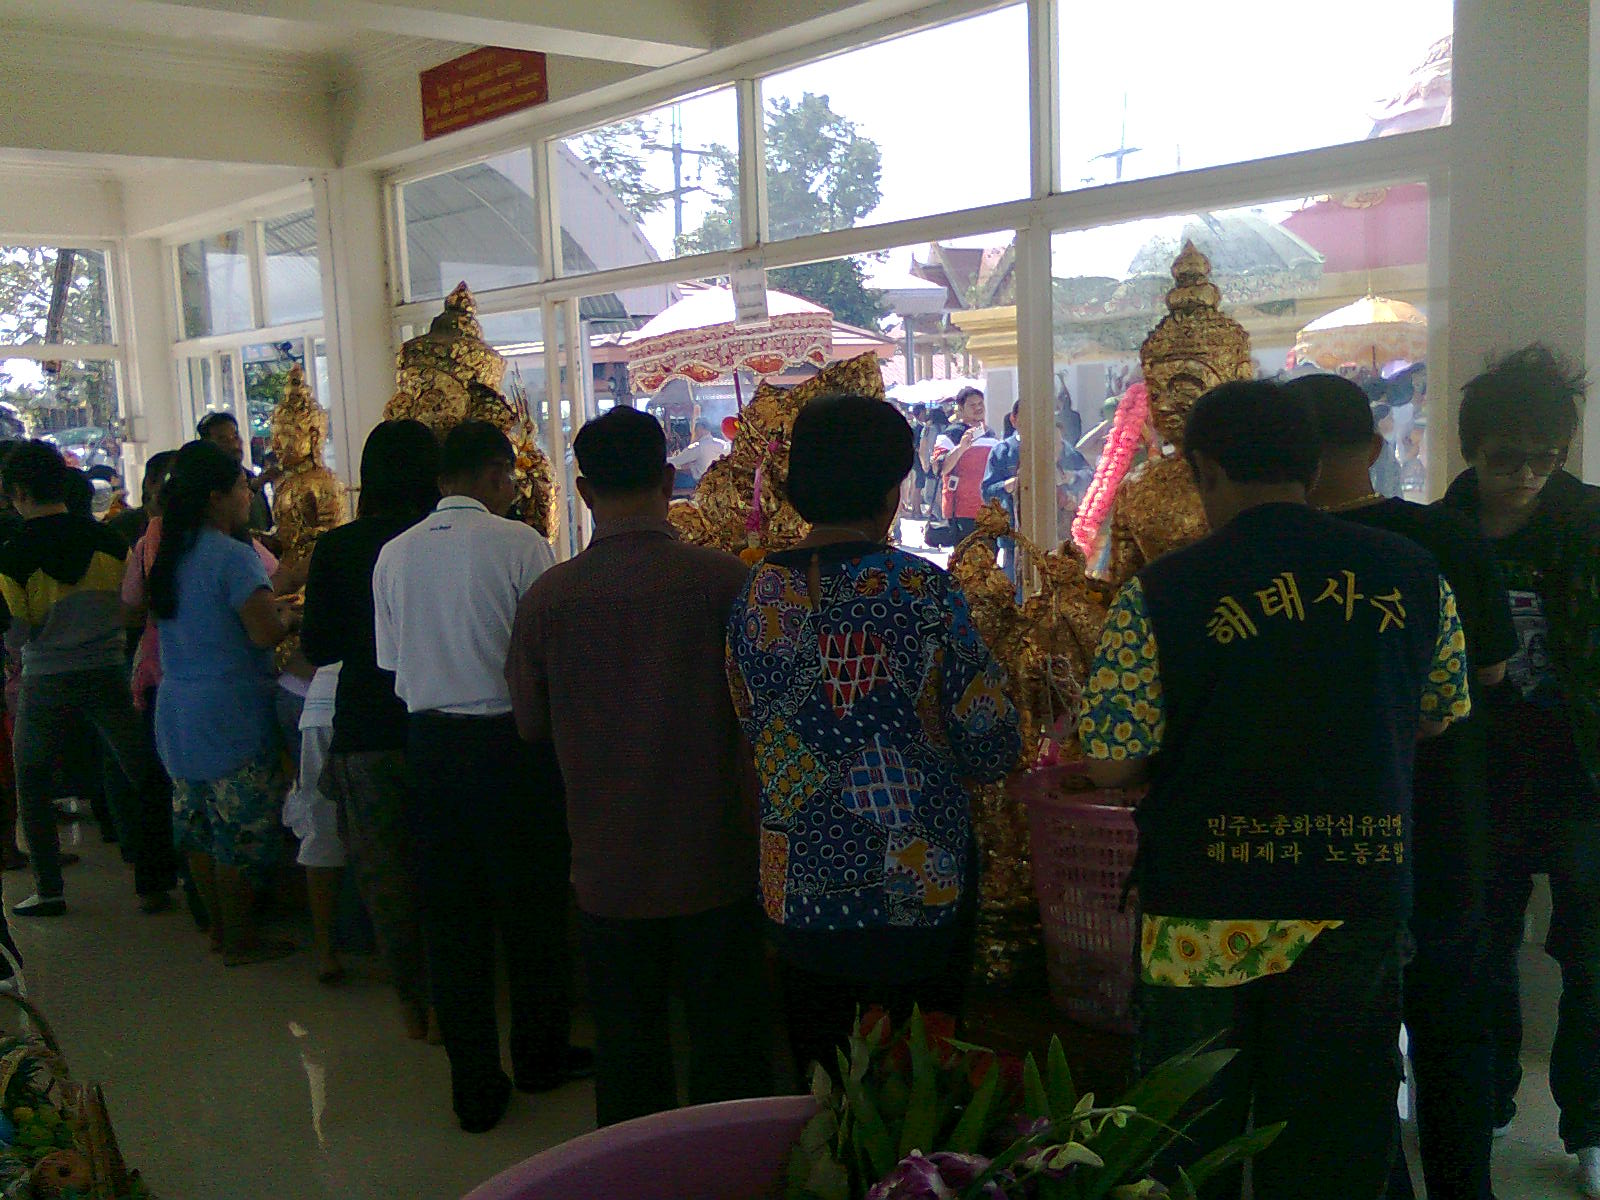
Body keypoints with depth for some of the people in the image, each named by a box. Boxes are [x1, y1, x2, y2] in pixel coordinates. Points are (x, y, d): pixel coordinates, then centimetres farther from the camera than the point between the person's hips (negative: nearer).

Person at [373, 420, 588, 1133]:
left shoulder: (394, 554, 3)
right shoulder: (518, 544, -11)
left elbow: (391, 663, 8)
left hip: (429, 745, 4)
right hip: (510, 744, -4)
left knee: (451, 915, 11)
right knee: (532, 906, 13)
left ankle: (474, 1087, 20)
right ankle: (540, 1057, 30)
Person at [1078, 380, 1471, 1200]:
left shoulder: (1160, 594, -13)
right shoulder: (1415, 576, -2)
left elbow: (1111, 765, -12)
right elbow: (1440, 718, 11)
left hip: (1206, 915, -2)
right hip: (1360, 896, 3)